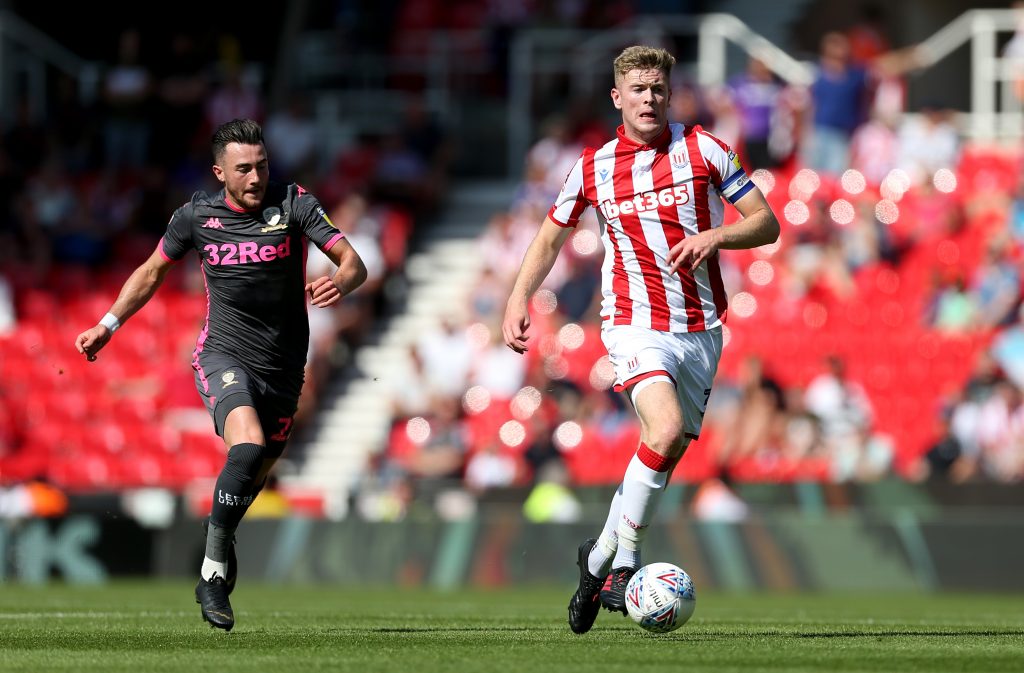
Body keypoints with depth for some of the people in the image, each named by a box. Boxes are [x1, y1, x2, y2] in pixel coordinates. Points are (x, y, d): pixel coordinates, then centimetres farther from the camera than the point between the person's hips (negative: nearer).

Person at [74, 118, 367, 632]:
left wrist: (340, 283, -37)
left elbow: (352, 262, -14)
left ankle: (219, 550, 43)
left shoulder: (293, 204, -8)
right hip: (223, 356, -2)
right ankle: (214, 571, -22)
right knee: (248, 447, -28)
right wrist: (108, 325, 11)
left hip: (283, 367, 2)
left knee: (257, 471, 12)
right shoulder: (197, 215, -3)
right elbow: (152, 271, 14)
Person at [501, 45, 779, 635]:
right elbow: (551, 237, 18)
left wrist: (715, 237, -17)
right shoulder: (593, 168, 5)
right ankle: (622, 558, -12)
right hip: (636, 323, -2)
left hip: (701, 328, 2)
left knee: (667, 454, 3)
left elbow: (766, 223, 2)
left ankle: (602, 562, 21)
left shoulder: (705, 150, 2)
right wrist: (519, 298, 5)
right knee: (666, 432, -25)